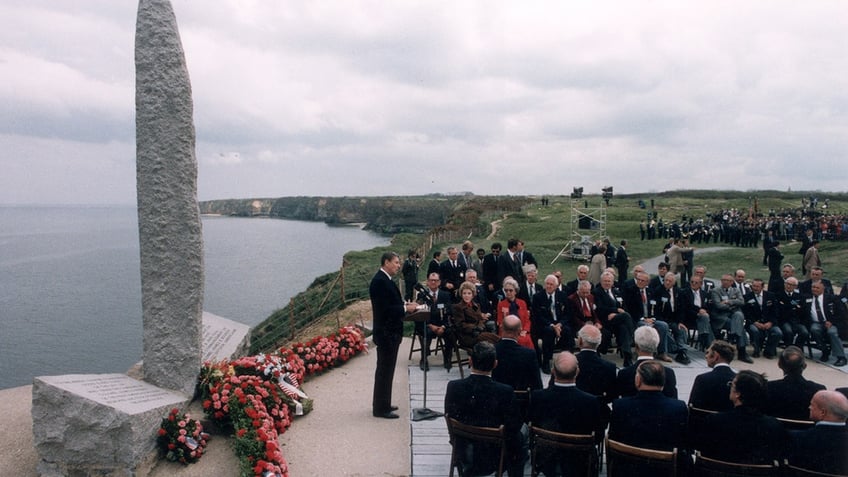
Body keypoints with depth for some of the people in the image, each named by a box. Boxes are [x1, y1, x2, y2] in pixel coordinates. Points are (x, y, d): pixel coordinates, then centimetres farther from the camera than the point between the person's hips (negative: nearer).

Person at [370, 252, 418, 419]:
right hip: (385, 333, -10)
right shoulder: (379, 281, -18)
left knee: (386, 369, 17)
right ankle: (381, 408, 6)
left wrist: (405, 305, 4)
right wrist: (405, 308, -18)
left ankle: (382, 404, 28)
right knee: (385, 369, -3)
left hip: (390, 332, 10)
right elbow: (384, 309, -24)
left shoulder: (385, 280, 14)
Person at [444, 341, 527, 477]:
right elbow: (514, 427, -17)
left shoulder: (453, 386, -19)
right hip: (493, 459, -3)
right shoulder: (505, 391, -26)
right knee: (521, 439, 27)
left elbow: (449, 416, -4)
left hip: (463, 455, 3)